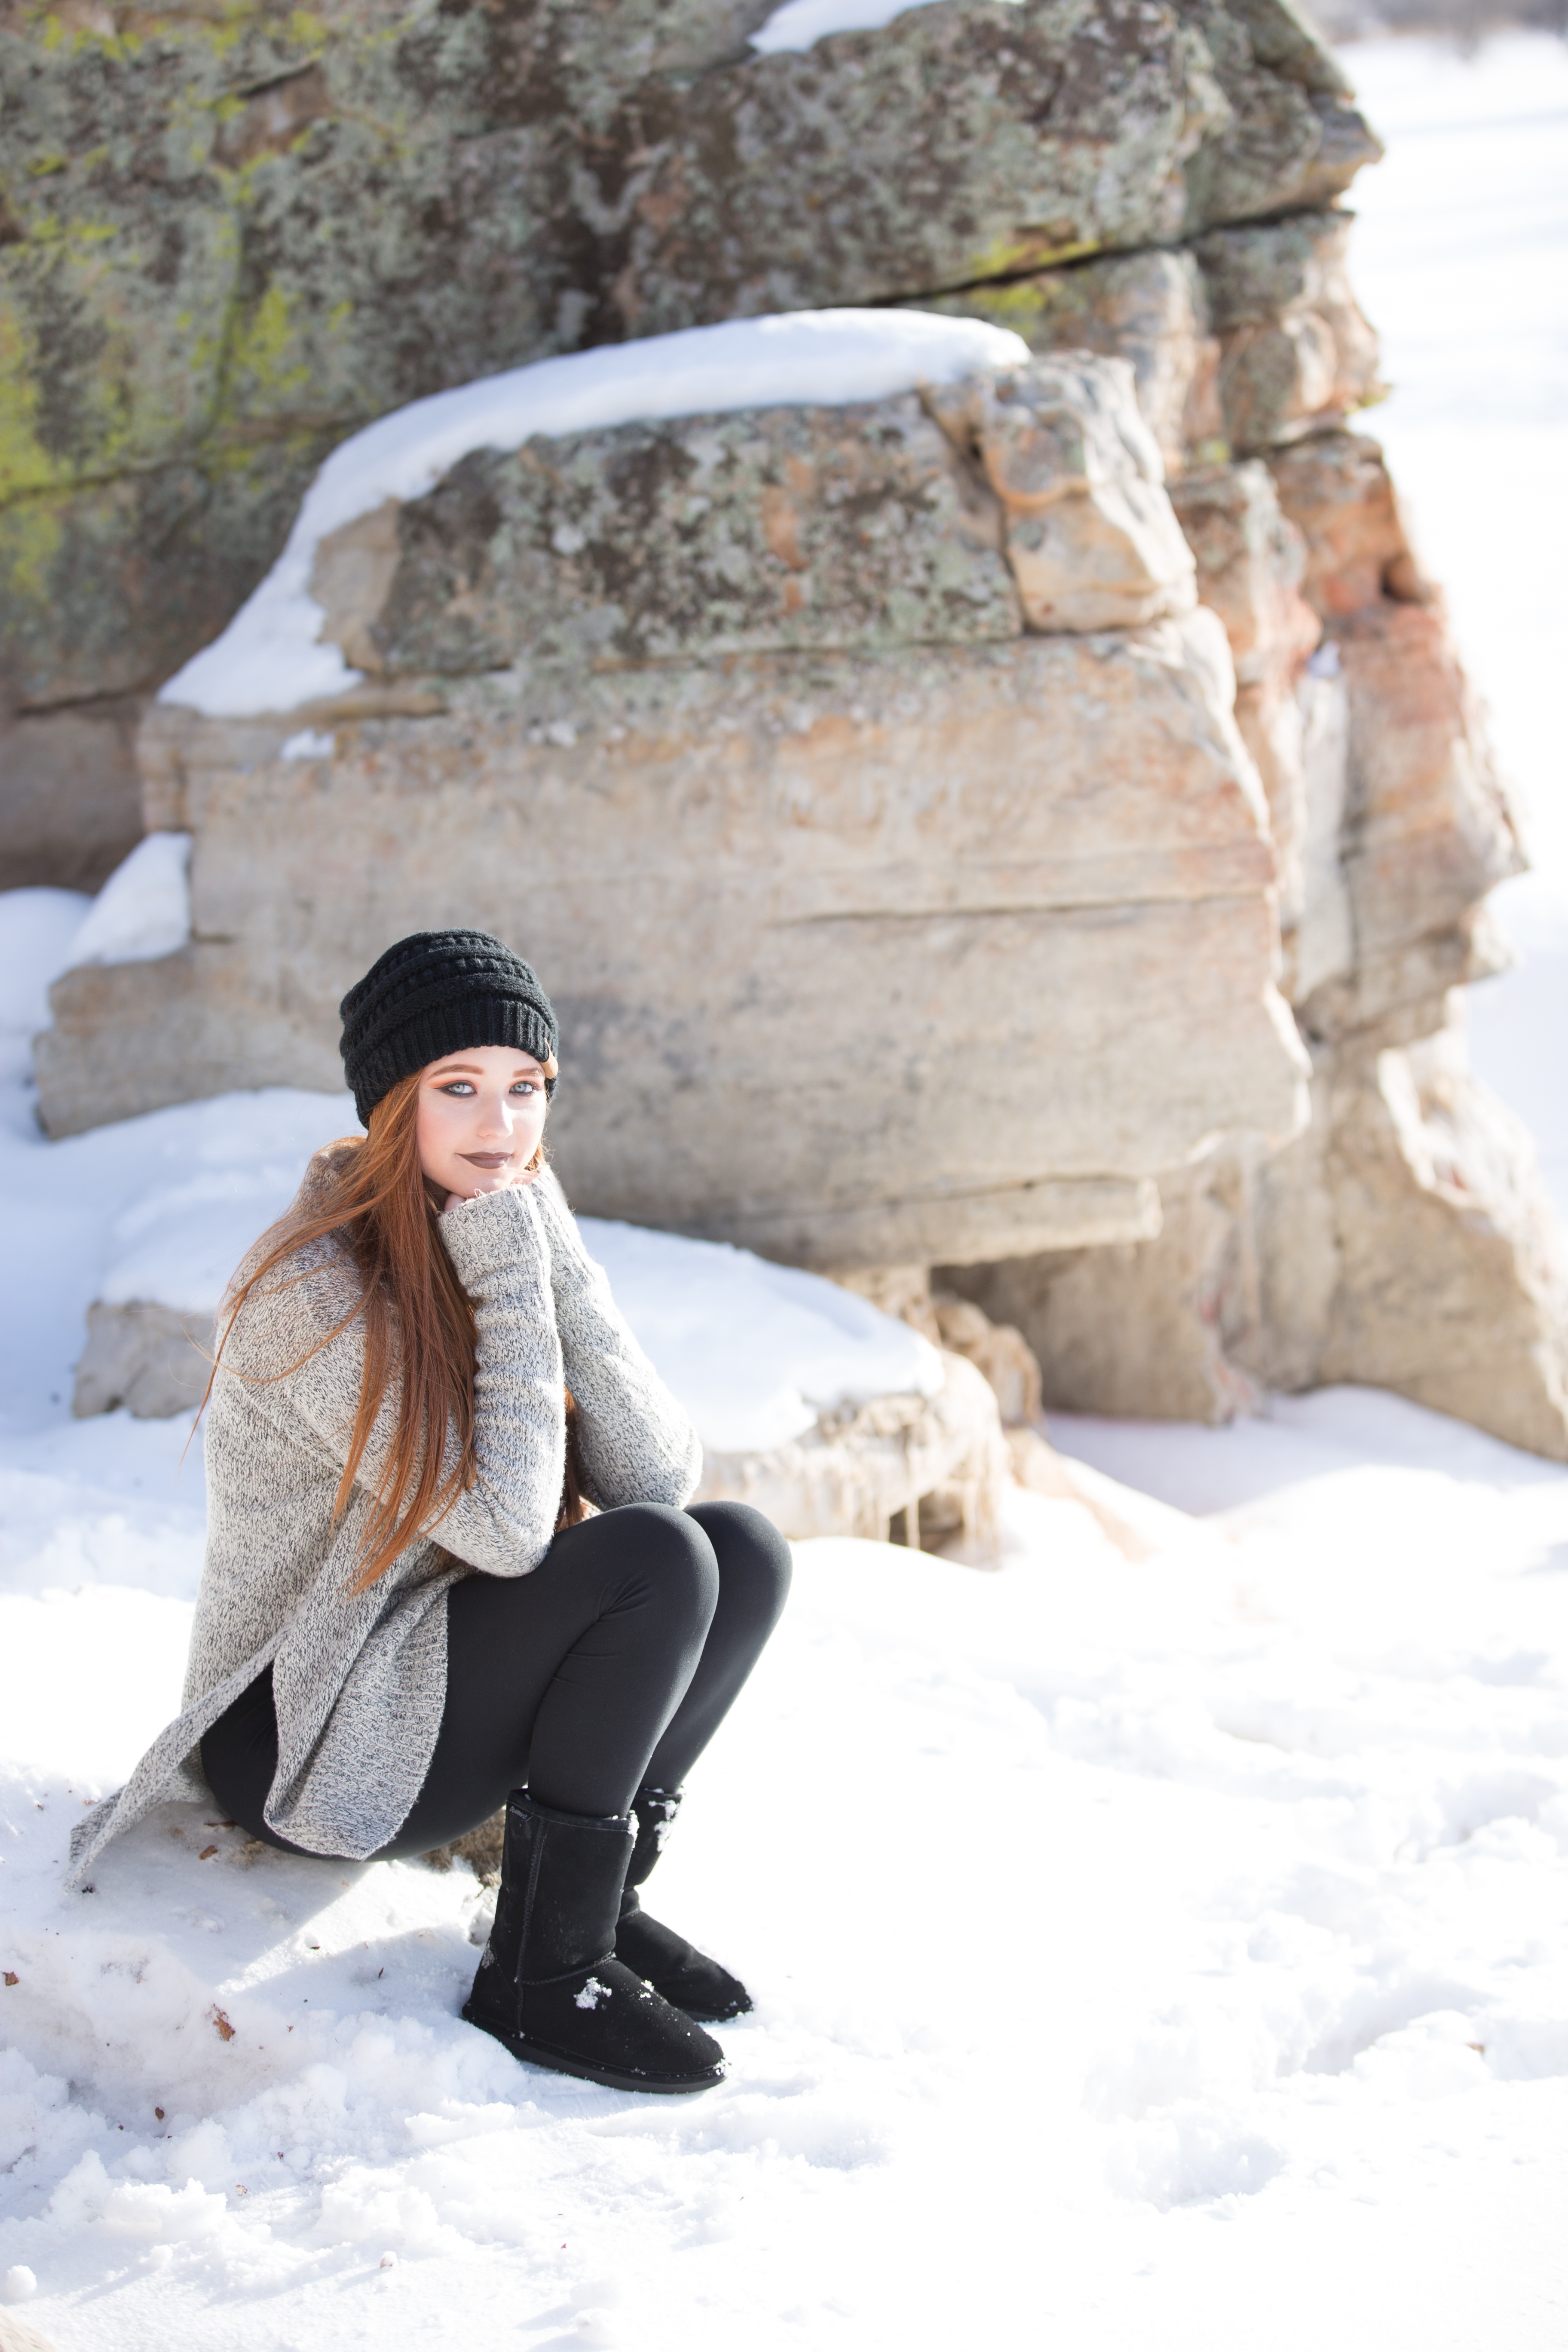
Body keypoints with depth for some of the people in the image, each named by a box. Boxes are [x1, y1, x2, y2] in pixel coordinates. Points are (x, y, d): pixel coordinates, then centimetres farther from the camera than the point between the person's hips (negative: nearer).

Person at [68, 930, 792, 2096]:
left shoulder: (517, 1245, 3)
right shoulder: (320, 1289, -22)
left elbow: (661, 1477, -8)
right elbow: (506, 1528, -27)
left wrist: (564, 1271, -18)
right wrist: (513, 1286, -24)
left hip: (425, 1682, 8)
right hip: (309, 1745, -8)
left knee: (747, 1550, -8)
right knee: (660, 1563, -24)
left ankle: (604, 1897, 1)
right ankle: (540, 1974, -14)